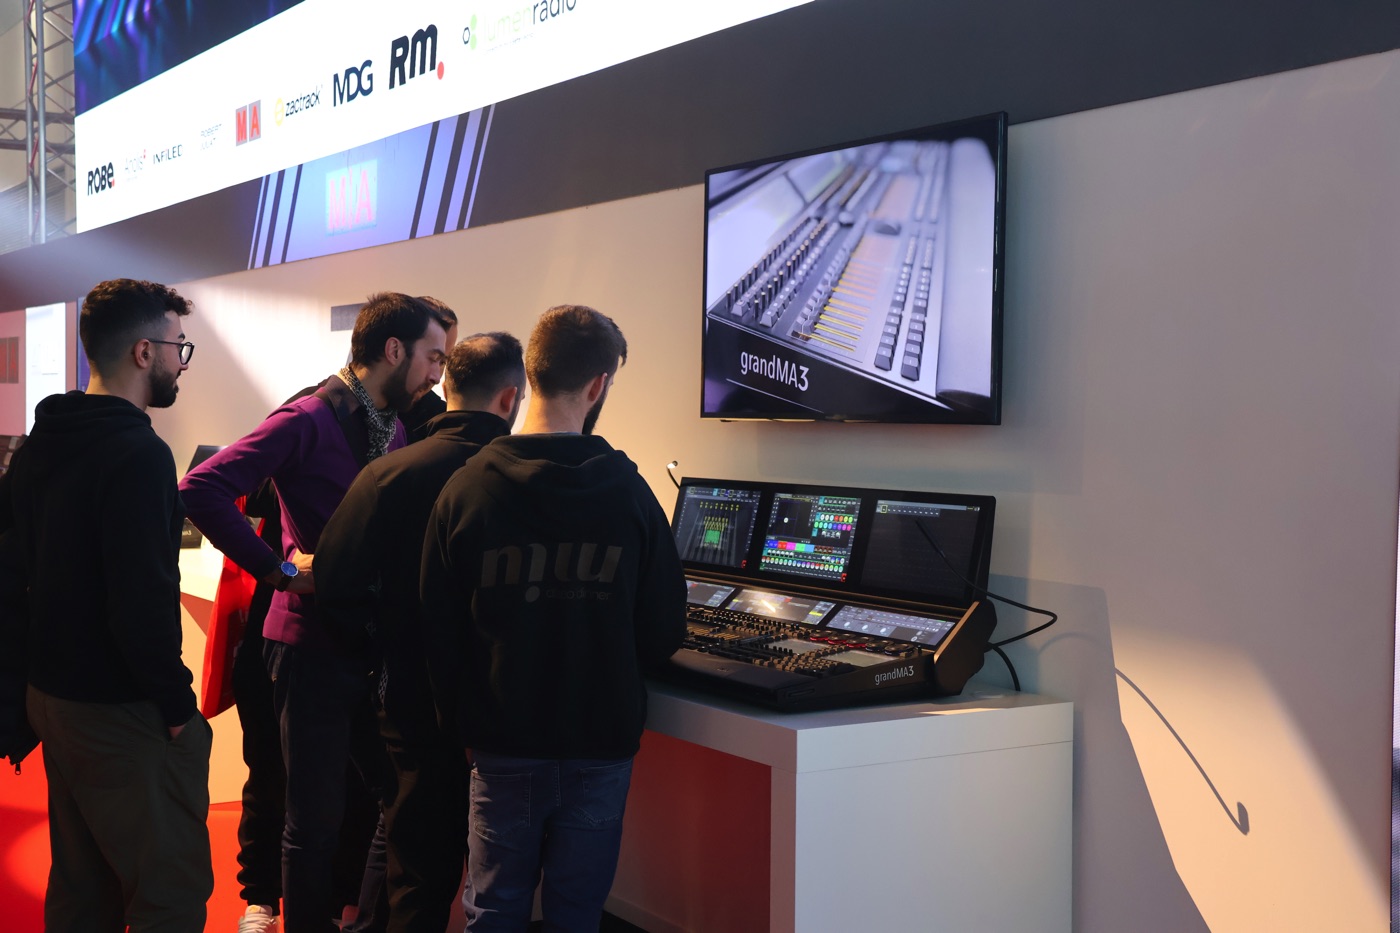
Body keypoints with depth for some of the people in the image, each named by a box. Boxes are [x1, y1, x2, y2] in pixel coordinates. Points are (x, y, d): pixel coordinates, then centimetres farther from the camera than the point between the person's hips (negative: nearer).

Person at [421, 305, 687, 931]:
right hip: (601, 745, 0)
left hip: (503, 745, 1)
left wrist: (465, 723, 11)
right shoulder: (628, 492, -10)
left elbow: (438, 631, -4)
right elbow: (663, 633, -4)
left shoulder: (466, 489, -8)